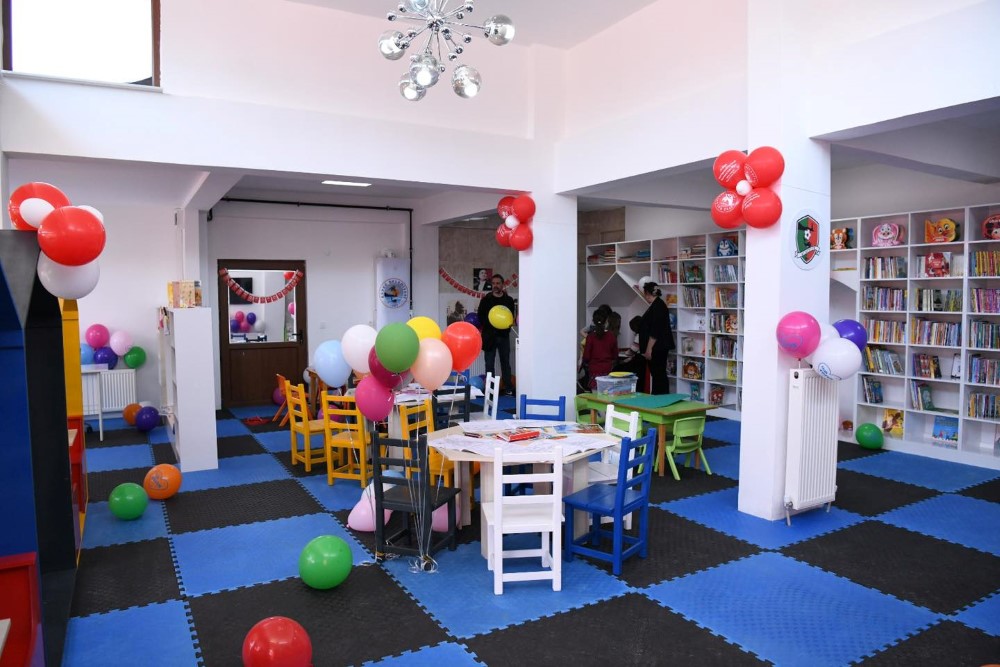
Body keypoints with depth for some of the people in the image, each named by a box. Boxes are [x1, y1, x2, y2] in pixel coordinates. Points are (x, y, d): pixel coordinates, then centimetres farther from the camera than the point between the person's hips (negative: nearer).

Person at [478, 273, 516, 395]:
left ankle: (508, 388, 12)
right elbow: (481, 317, -2)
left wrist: (505, 329, -14)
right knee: (489, 364, 3)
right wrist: (490, 326, -15)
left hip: (503, 336, 1)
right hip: (489, 336, -1)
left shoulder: (509, 300, 4)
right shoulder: (485, 300, 1)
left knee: (505, 362, 6)